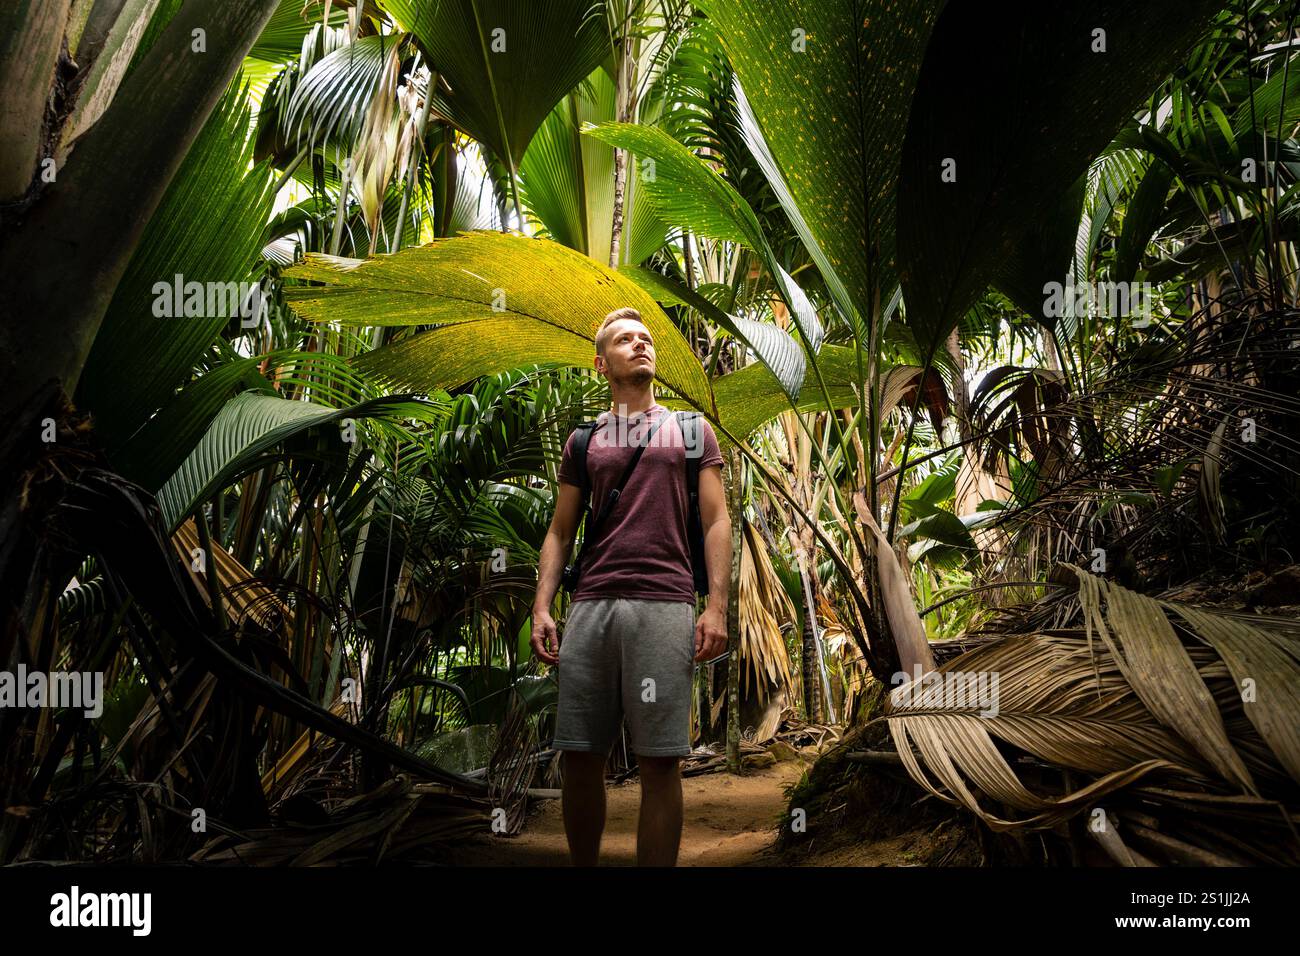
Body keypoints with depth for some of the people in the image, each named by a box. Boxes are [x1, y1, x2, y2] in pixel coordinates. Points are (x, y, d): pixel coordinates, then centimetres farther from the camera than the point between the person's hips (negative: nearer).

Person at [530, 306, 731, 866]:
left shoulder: (691, 431, 14)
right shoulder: (583, 442, 19)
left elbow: (715, 522, 7)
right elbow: (560, 532, 16)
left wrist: (716, 606, -5)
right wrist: (542, 606, 2)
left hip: (665, 604, -2)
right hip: (591, 605, 2)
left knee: (659, 762, -3)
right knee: (578, 756, 5)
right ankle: (582, 864, 22)